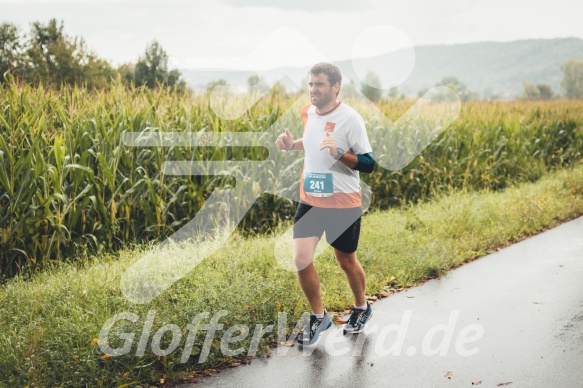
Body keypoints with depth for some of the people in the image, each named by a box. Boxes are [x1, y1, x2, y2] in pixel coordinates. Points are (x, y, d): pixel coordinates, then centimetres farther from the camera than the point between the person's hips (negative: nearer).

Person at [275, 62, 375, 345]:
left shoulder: (350, 118, -17)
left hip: (343, 204, -4)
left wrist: (338, 152, -32)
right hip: (310, 200, 5)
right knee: (301, 259, -7)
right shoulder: (308, 112, 1)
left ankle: (361, 308, 41)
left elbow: (368, 164, -16)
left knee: (346, 261, 12)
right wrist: (292, 145, 2)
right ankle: (318, 316, 16)